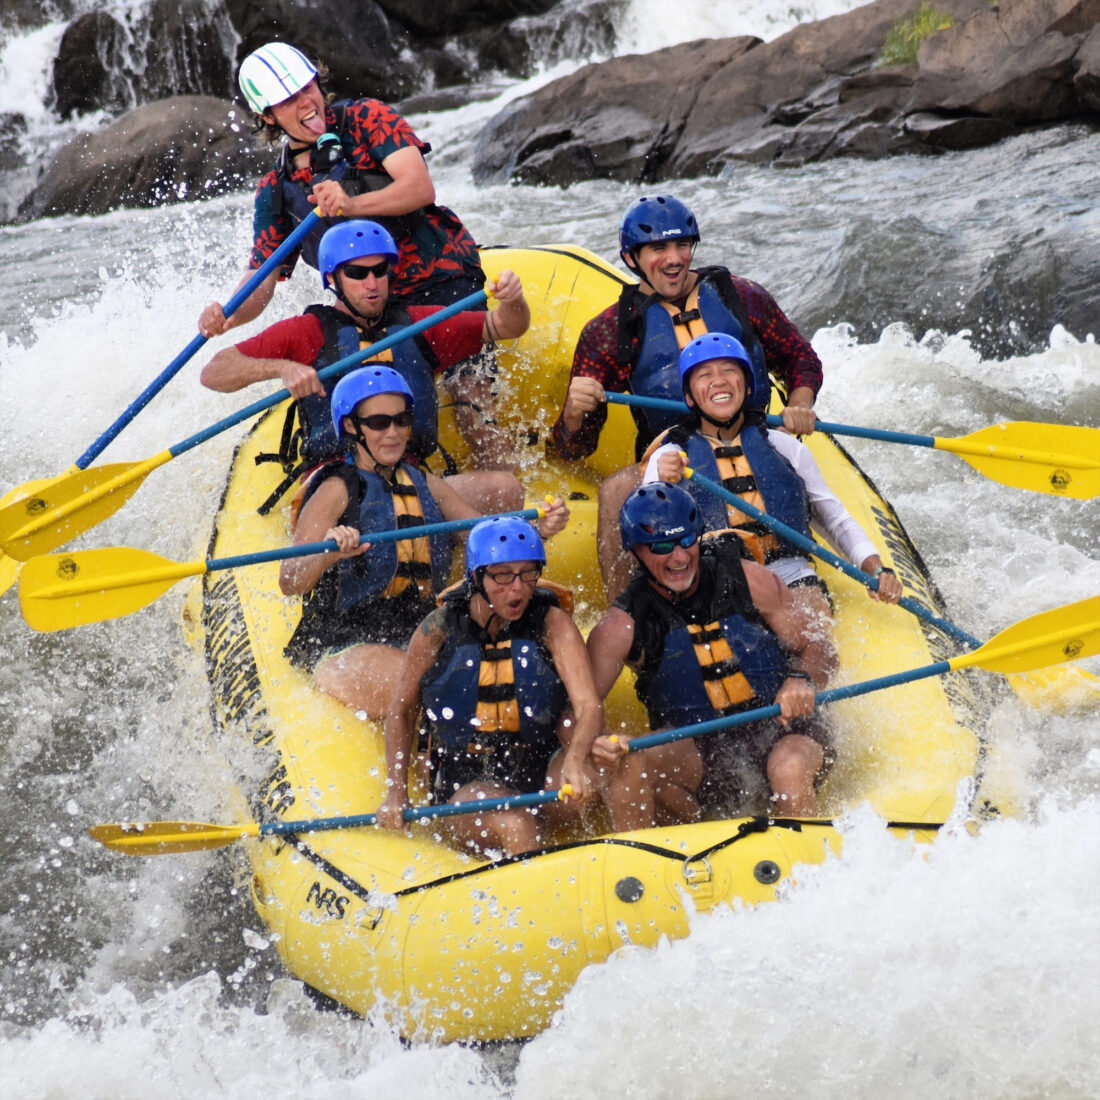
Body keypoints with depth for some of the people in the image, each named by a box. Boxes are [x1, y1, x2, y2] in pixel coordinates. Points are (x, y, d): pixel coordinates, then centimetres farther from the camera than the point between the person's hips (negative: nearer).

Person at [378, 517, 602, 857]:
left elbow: (589, 705, -19)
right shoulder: (441, 628, -5)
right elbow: (401, 711, 9)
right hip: (465, 782, -1)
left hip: (541, 770, 1)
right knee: (514, 827, -36)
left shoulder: (552, 623, -6)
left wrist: (575, 760, -41)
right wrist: (396, 793, -2)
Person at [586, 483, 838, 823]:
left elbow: (820, 647, 2)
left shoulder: (748, 581, -4)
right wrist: (592, 744, -34)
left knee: (788, 769, -35)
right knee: (628, 761, -28)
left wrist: (801, 679, -21)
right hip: (701, 757, 0)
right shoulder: (623, 627, -7)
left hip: (782, 732, 0)